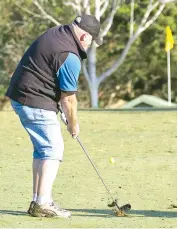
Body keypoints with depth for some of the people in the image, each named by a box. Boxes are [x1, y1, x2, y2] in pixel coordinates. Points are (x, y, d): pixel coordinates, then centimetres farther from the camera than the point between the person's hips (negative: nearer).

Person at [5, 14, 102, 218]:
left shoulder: (54, 33, 9)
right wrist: (73, 124, 2)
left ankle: (37, 201, 18)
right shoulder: (69, 56, -20)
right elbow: (68, 97, -13)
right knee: (53, 150, -7)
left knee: (43, 149, 15)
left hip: (19, 96, 10)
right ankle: (42, 204, -11)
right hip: (36, 103, -10)